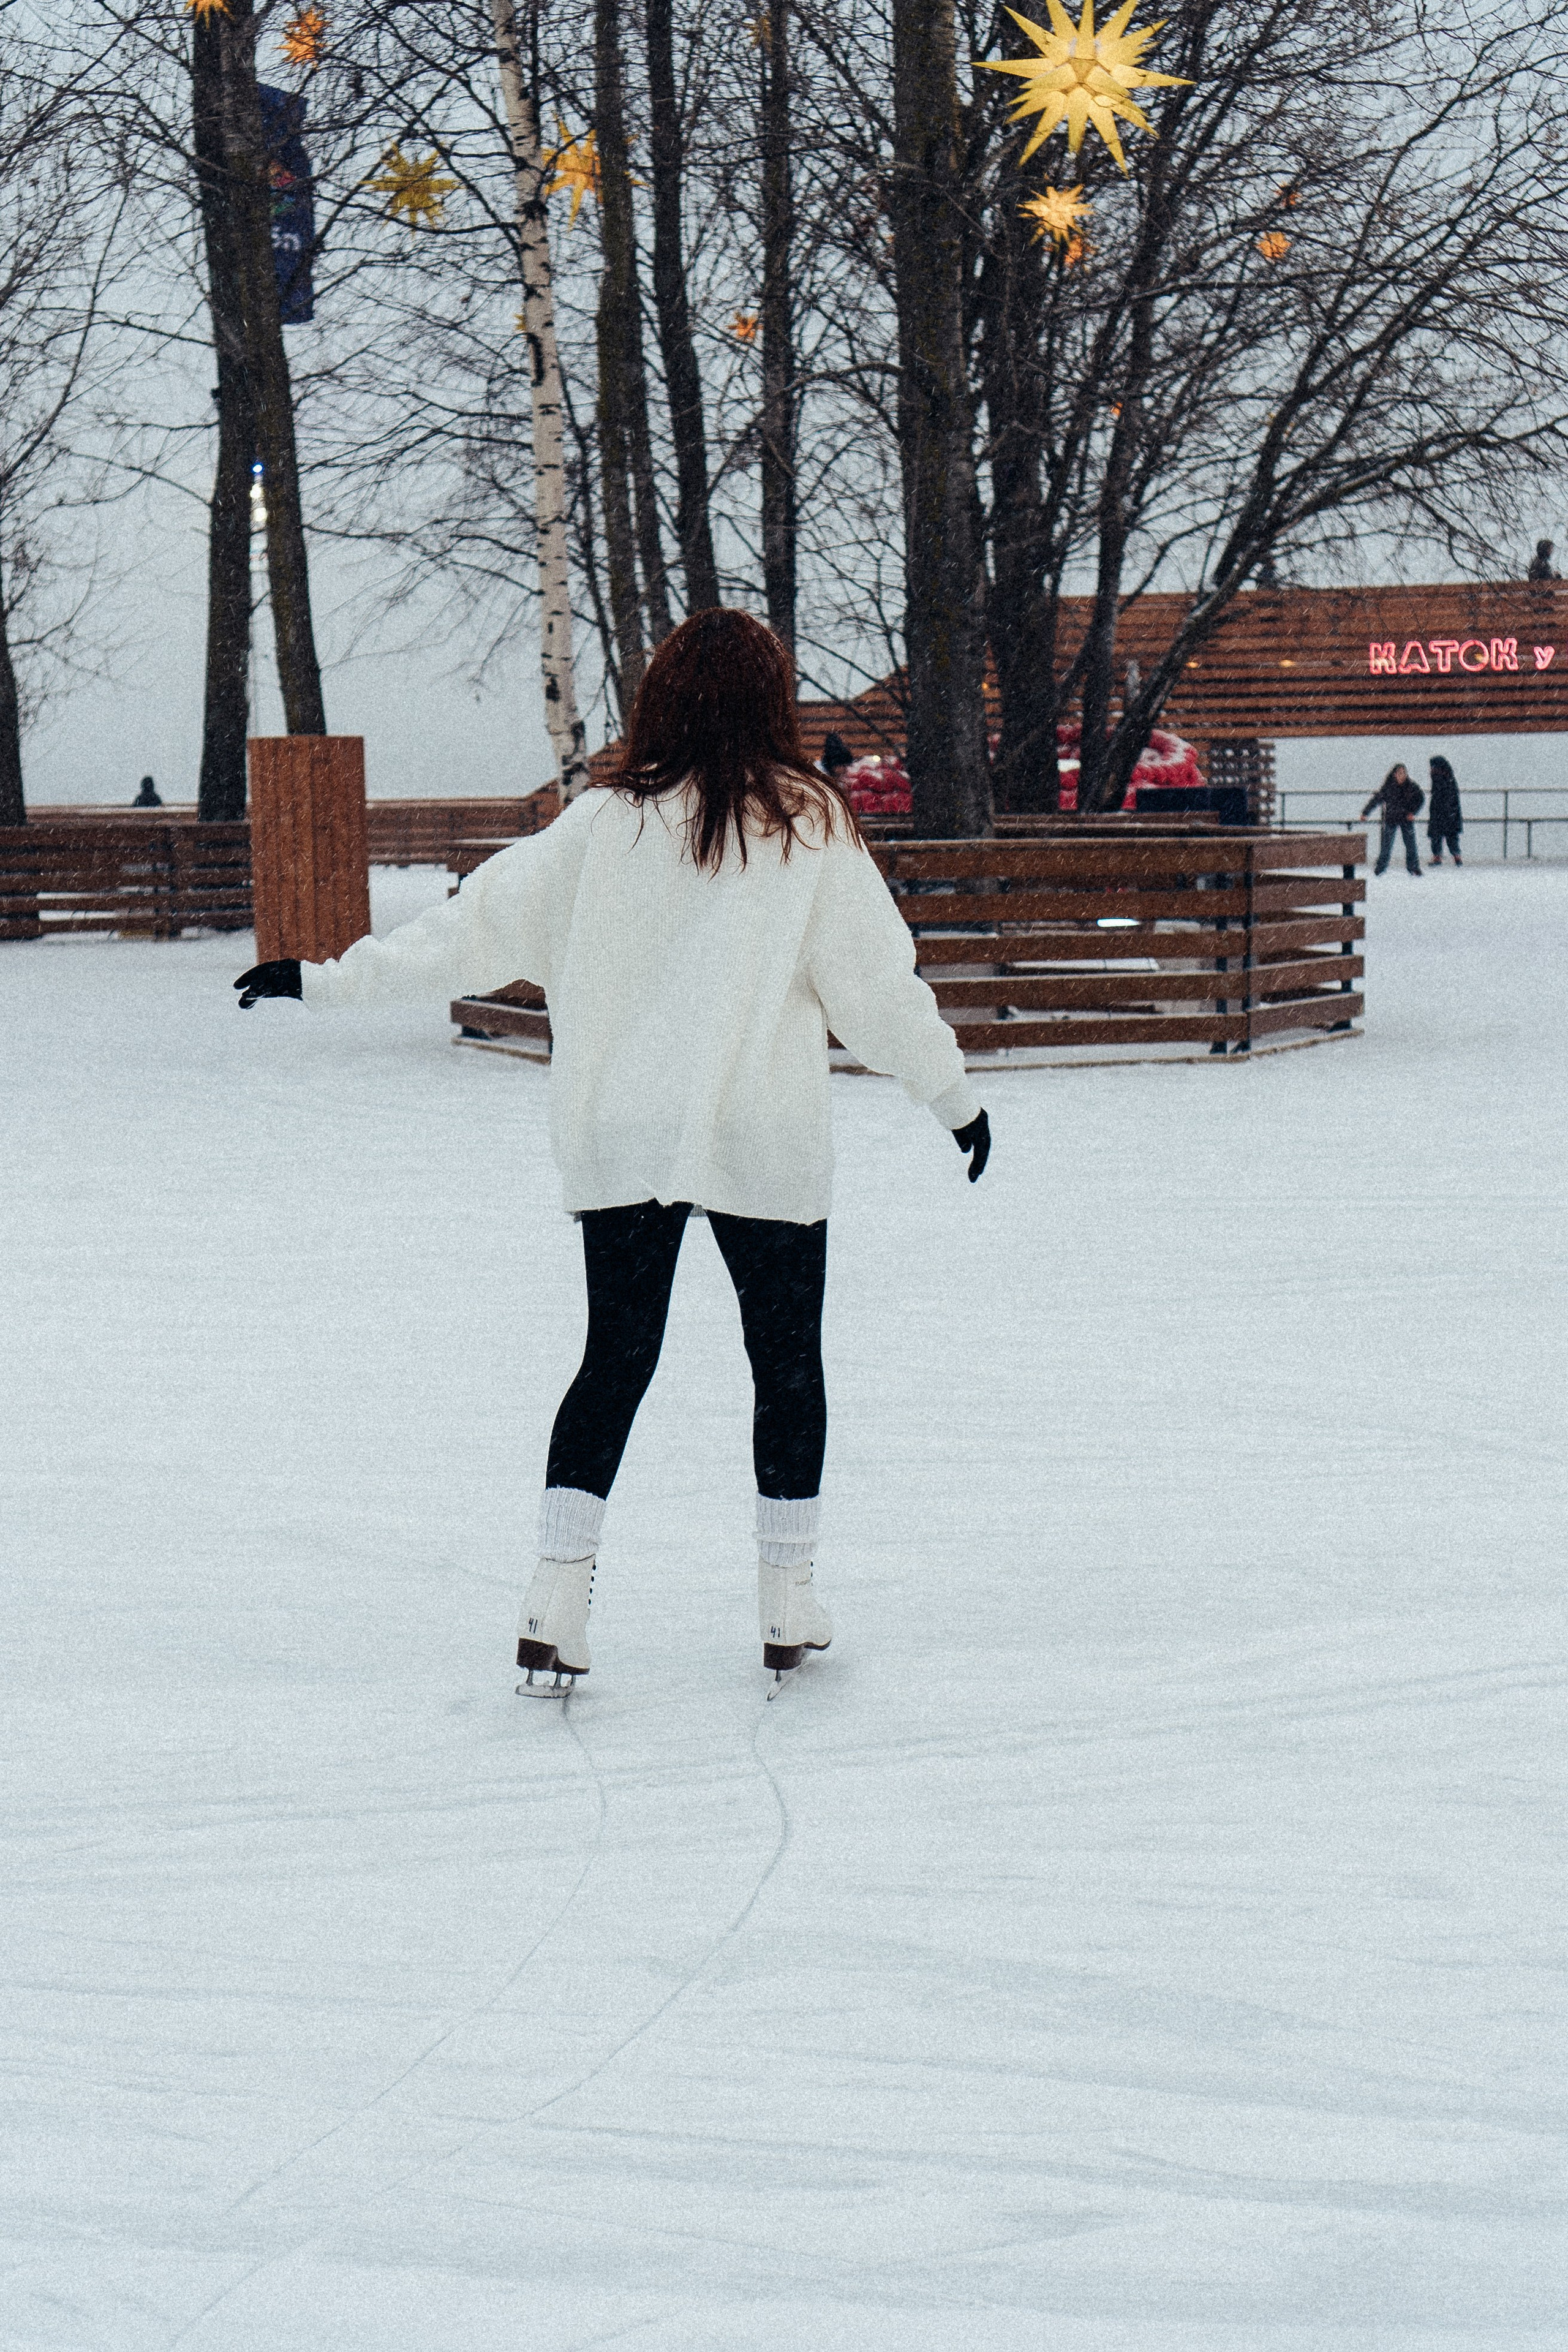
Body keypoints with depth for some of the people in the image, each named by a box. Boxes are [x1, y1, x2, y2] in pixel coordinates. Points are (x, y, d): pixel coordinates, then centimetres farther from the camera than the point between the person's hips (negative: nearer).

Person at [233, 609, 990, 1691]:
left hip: (618, 1137, 2)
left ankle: (558, 1600, 2)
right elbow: (879, 982, -2)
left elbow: (477, 929, -1)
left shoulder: (606, 824, -1)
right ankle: (790, 1600, 17)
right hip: (766, 1140, -2)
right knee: (788, 1360, 13)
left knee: (615, 1359, 11)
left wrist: (327, 979, 7)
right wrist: (955, 1095, 10)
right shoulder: (810, 825, -5)